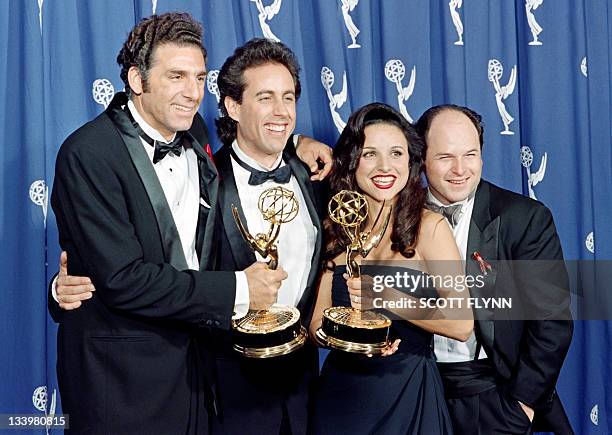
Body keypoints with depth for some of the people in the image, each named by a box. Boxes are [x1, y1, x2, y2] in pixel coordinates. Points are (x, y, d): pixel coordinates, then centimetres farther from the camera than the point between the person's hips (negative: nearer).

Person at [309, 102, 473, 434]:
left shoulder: (430, 227, -9)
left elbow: (462, 324, -16)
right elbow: (318, 324, 2)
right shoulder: (337, 230, 1)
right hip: (341, 394, 3)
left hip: (408, 394, -3)